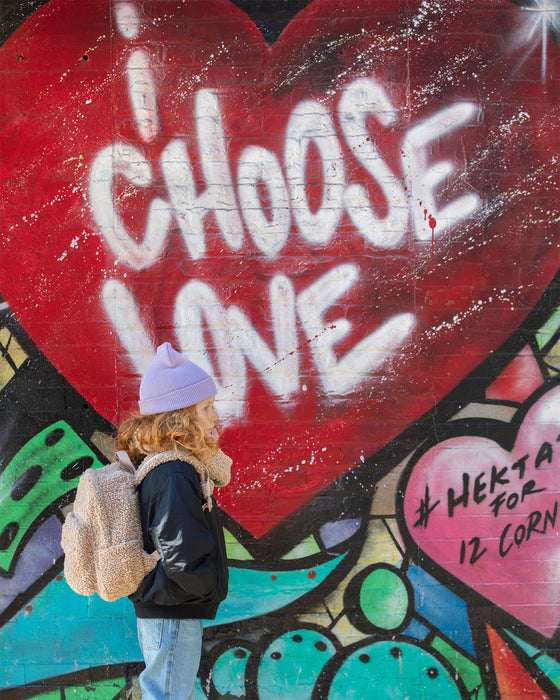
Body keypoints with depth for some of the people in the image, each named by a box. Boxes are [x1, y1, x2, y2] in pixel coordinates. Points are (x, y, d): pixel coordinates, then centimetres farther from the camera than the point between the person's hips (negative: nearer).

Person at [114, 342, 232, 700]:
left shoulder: (173, 466, 5)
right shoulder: (175, 477, -25)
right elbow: (184, 559, -29)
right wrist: (211, 587, -12)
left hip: (167, 612, 10)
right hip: (173, 616, -10)